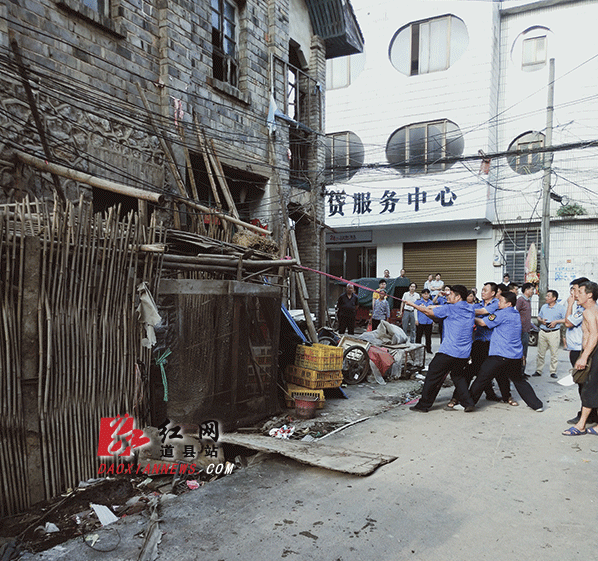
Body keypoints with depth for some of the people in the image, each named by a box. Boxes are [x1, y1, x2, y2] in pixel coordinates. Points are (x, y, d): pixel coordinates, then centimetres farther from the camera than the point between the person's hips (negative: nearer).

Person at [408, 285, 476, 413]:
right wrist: (433, 307, 18)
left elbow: (428, 312, -3)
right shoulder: (470, 310, 12)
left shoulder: (451, 309, -9)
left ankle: (424, 405, 10)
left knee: (433, 376, 3)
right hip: (464, 354, 7)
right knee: (457, 375, 24)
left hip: (449, 351, -7)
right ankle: (468, 403, 15)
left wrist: (413, 305, 9)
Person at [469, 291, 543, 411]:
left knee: (482, 378, -2)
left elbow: (483, 323, -10)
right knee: (519, 380, 21)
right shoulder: (517, 315, 14)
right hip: (516, 356, 7)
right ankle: (537, 404, 22)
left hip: (500, 355, -7)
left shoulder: (502, 314, -10)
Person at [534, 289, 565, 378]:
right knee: (540, 353, 5)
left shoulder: (560, 308, 0)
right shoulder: (543, 307, 13)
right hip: (543, 332, 4)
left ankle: (553, 372, 8)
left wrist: (556, 321, -13)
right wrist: (541, 320, -1)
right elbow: (539, 317, 21)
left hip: (554, 333, -4)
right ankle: (538, 370, 11)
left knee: (554, 353, -1)